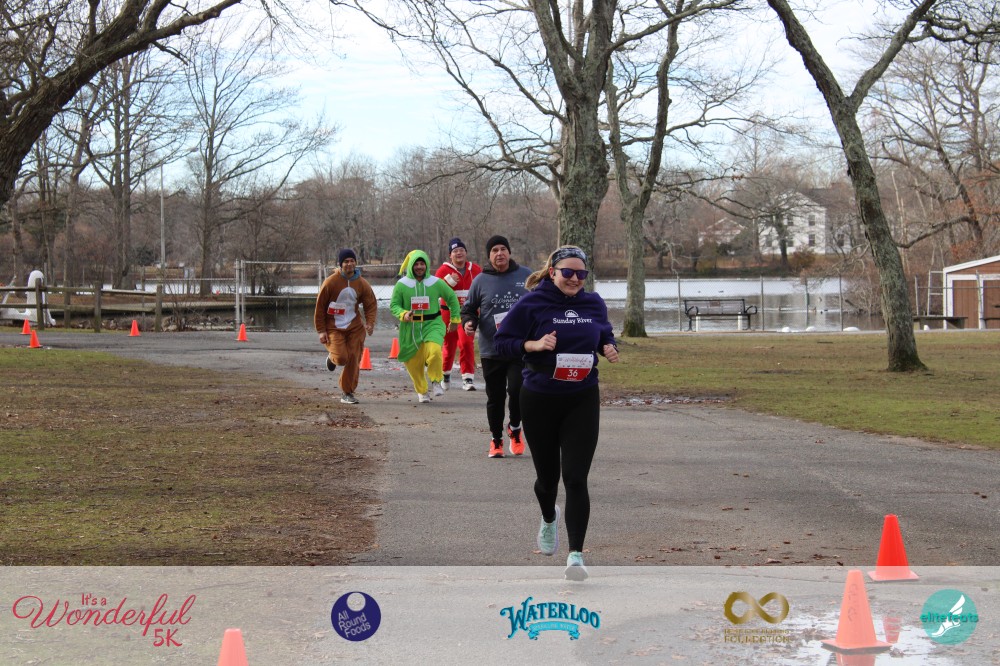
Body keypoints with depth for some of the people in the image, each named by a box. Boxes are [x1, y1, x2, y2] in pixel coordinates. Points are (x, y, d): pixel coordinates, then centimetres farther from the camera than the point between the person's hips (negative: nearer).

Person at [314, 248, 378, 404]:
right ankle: (332, 356, 20)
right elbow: (320, 306, -5)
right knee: (341, 357, -19)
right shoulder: (330, 282, -10)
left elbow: (371, 304, 8)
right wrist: (321, 330, -7)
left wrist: (370, 323, -9)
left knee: (353, 359, -2)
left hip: (354, 327, 3)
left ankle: (348, 393, 12)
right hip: (333, 327, -3)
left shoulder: (362, 284, -1)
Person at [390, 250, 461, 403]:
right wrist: (403, 314, -16)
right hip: (410, 328, 1)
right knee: (413, 363, 4)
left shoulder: (436, 283, 2)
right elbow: (394, 305, 4)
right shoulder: (402, 285, 0)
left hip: (432, 325, -1)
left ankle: (436, 381, -3)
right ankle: (421, 391, 27)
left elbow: (452, 298, 16)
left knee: (434, 351, -27)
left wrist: (455, 318, 20)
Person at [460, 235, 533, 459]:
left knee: (517, 390, -14)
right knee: (495, 397, 7)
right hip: (491, 350, 1)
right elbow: (468, 309, 10)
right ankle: (496, 439, 23)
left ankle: (515, 428, 14)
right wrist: (469, 322, -11)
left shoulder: (526, 277, 3)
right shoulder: (481, 281, 1)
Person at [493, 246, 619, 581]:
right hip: (539, 401, -1)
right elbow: (501, 342, -6)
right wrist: (533, 344, -23)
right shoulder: (532, 304, -9)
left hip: (582, 401, 1)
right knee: (547, 476, 14)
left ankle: (576, 553, -8)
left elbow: (605, 336, 20)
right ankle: (549, 519, 49)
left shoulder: (594, 303, 3)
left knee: (576, 479, -11)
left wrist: (609, 348, -3)